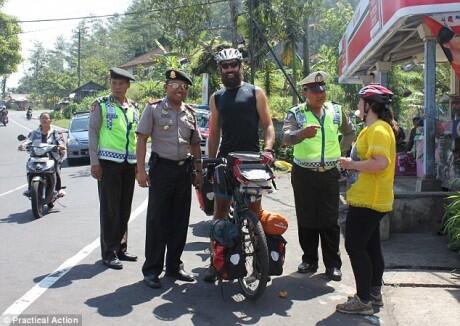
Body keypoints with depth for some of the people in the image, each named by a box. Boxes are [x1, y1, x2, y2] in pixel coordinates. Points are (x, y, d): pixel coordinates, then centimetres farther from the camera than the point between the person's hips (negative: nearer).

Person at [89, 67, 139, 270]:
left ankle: (121, 248, 22)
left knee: (124, 209, 10)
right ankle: (109, 253, 6)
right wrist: (94, 162, -11)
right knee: (109, 209, -2)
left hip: (129, 164, 5)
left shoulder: (133, 108, 14)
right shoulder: (101, 105, 0)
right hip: (108, 162, -5)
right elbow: (93, 133, -3)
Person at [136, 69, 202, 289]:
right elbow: (141, 140, -5)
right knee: (157, 219, -2)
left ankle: (174, 266, 22)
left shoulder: (190, 113, 13)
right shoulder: (153, 109, -1)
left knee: (180, 220, 9)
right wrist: (141, 170, -13)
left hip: (184, 170, 5)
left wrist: (198, 171, 12)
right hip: (161, 168, -5)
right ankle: (151, 269, 8)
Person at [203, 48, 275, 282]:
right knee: (220, 210, 5)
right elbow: (214, 133, 16)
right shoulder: (217, 98, 14)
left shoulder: (255, 93, 5)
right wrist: (210, 161, 10)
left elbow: (268, 125, 2)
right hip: (225, 159, 3)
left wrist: (267, 149, -15)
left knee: (254, 210, 2)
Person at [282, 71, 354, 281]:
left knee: (330, 221, 2)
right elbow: (286, 137, -21)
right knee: (306, 220, 6)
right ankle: (309, 260, 20)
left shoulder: (336, 111, 7)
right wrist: (302, 133, -40)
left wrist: (340, 151, 12)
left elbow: (349, 133, 23)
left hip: (329, 173, 1)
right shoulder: (295, 114, -3)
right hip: (303, 174, -1)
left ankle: (333, 264, 12)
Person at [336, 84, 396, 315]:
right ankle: (374, 293, 28)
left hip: (367, 200, -11)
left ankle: (364, 300, 1)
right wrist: (354, 165, 11)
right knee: (371, 246, 17)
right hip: (371, 199, 11)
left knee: (355, 246, -6)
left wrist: (352, 164, -20)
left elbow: (381, 162, -30)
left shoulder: (378, 130, -17)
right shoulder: (377, 128, 15)